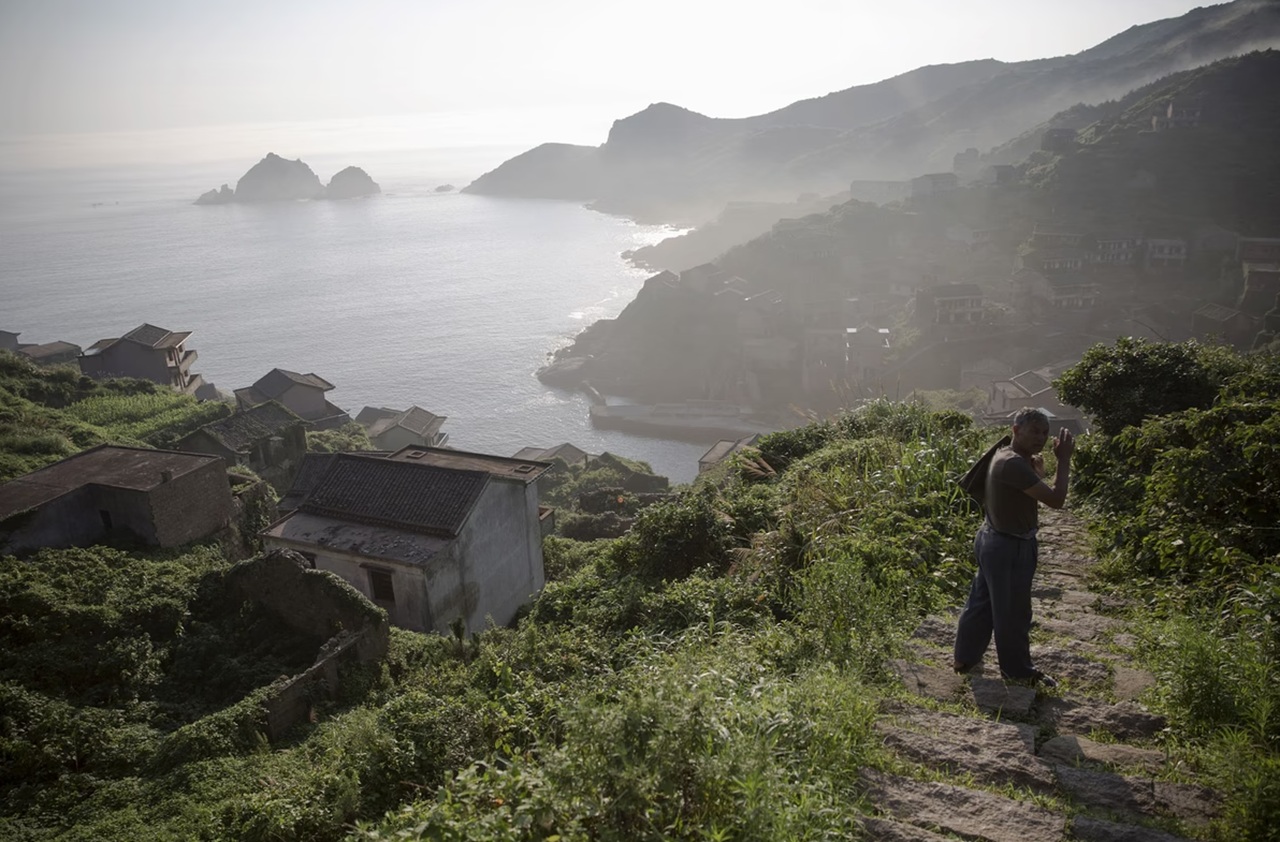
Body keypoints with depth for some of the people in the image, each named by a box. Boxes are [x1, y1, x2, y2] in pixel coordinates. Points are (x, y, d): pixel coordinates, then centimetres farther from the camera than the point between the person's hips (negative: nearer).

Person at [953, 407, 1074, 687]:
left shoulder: (1007, 456, 7)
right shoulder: (1013, 463, -26)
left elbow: (1035, 490, 18)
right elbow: (1055, 499, -27)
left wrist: (1037, 466, 2)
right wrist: (1064, 459, -19)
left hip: (994, 540, 10)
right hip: (1009, 547, -10)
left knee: (981, 602, 20)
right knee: (1012, 612, 7)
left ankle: (965, 658, 33)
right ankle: (1018, 670, 24)